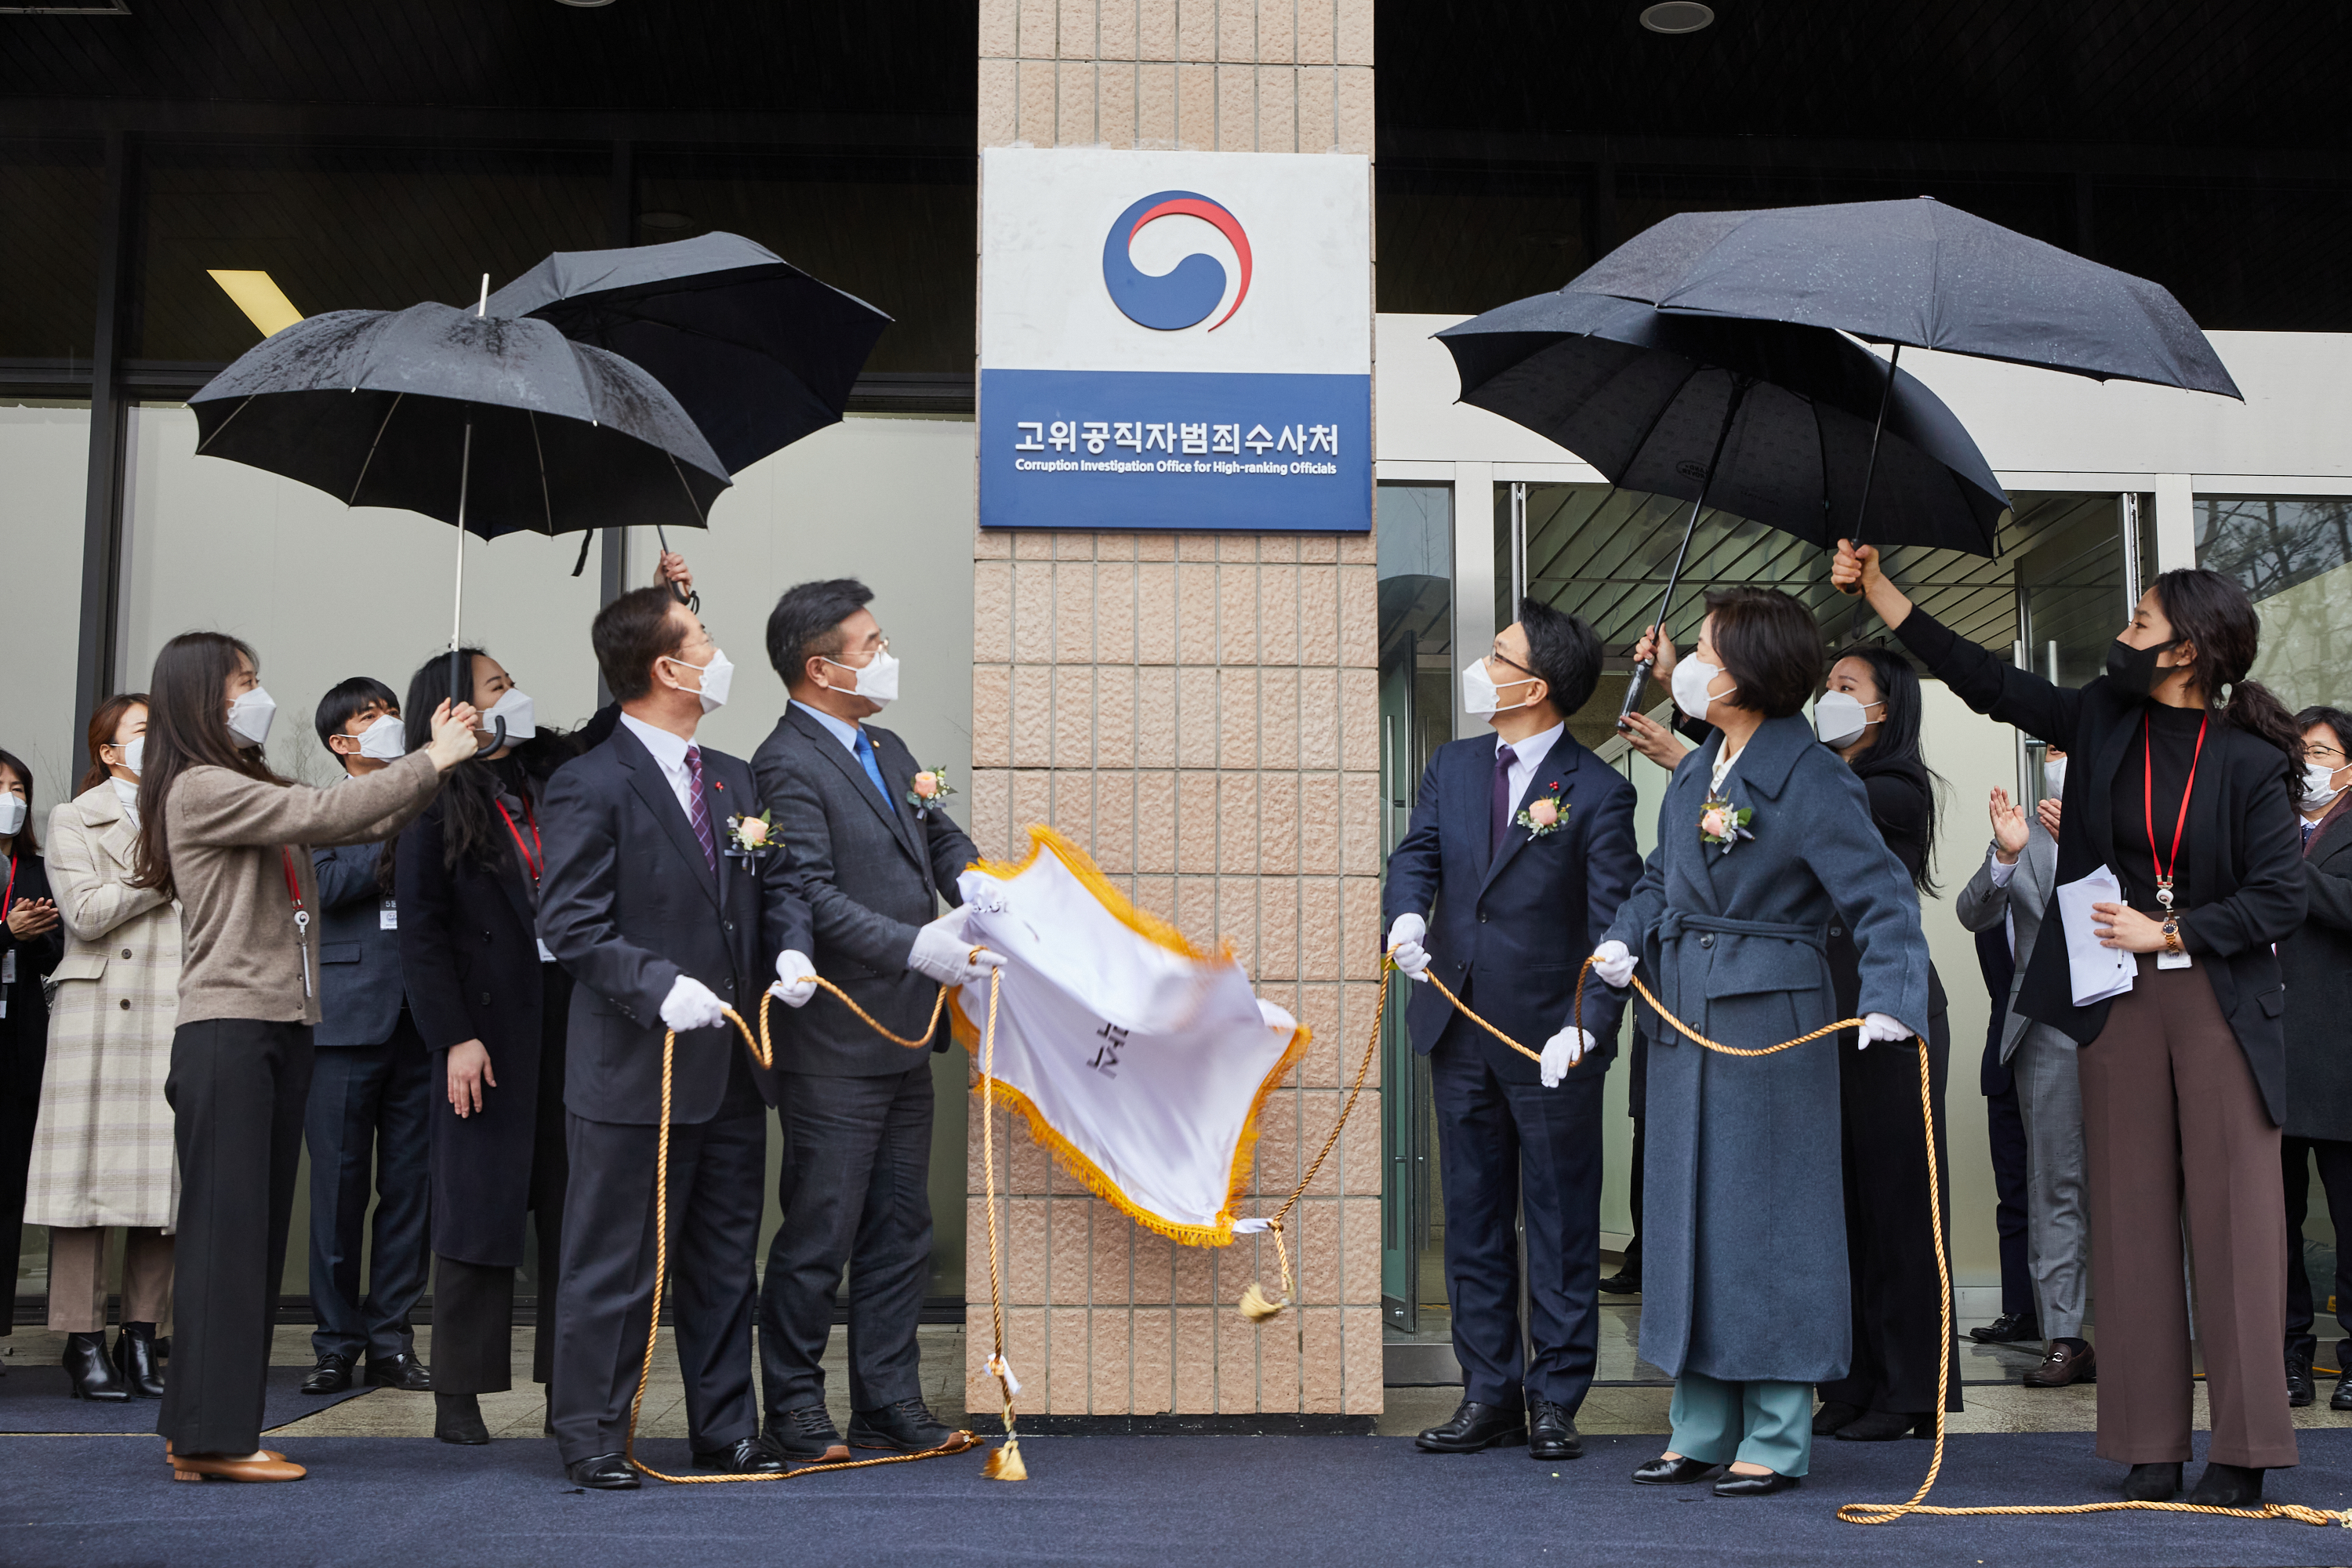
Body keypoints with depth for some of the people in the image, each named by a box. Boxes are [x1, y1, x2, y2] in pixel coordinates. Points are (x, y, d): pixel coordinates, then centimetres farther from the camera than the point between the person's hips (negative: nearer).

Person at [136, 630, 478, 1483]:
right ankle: (209, 1432, -4)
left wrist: (435, 762, 1)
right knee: (225, 1223, -7)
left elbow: (364, 827, 12)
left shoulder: (253, 791, 19)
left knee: (259, 1226, 8)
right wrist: (431, 762, -10)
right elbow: (326, 813, -17)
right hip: (227, 1029, -9)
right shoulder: (200, 789, -9)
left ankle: (211, 1427, 13)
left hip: (282, 1027, 9)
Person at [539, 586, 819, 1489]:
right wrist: (660, 986, -25)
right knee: (615, 1268, 2)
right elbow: (570, 925, -14)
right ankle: (590, 1434, 15)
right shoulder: (588, 788, -10)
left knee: (726, 1261, 14)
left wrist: (791, 949, -2)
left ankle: (725, 1430, 25)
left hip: (732, 1071, 7)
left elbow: (775, 883, 18)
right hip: (636, 1073, -7)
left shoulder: (735, 782, 14)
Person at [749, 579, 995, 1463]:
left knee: (900, 1233, 14)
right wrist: (916, 947, -29)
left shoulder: (888, 753, 17)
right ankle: (797, 1418, 13)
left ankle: (890, 1410, 23)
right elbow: (813, 898, -21)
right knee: (818, 1238, 0)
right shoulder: (787, 764, -13)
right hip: (835, 1048, -9)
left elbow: (942, 840, 19)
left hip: (902, 1041, 9)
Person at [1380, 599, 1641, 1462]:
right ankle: (1490, 1394, 22)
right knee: (1472, 1220, 11)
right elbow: (1416, 854, 4)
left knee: (1561, 1225, 5)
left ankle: (1555, 1401, 15)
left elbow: (1613, 926, -11)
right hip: (1460, 1031, 6)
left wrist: (1586, 1026, -20)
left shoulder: (1597, 791, -9)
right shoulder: (1453, 767, 8)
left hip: (1551, 1040, -6)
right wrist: (1407, 915, -19)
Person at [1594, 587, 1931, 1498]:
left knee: (1767, 1216, -1)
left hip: (1774, 1019, -8)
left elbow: (1883, 899, -16)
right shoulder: (1695, 772, 11)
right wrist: (1626, 940, 1)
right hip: (1686, 1014, 8)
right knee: (1688, 1210, 11)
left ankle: (1777, 1438, 11)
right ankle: (1701, 1430, 22)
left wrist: (1889, 1000, -29)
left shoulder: (1812, 780, -13)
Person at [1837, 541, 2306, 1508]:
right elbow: (1985, 681, 10)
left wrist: (2166, 933, -11)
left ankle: (2243, 1452, 4)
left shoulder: (2248, 761, -6)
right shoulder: (2103, 721, 6)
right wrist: (1878, 591, 9)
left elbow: (2279, 898, -6)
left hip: (2217, 999, -4)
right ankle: (2150, 1449, 11)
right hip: (2117, 996, 4)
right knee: (2132, 1218, 5)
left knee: (2234, 1218, -3)